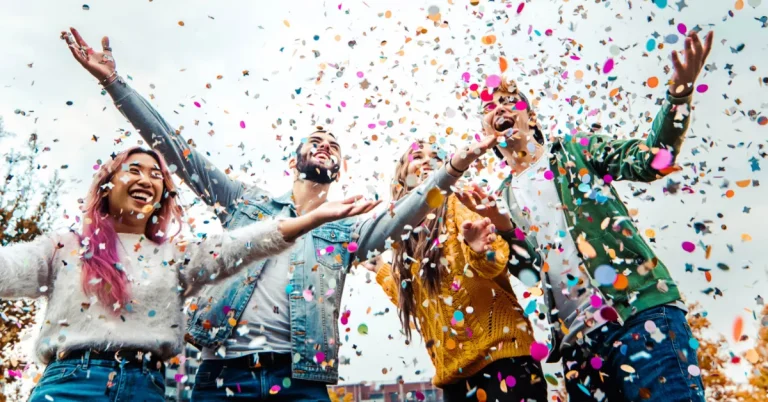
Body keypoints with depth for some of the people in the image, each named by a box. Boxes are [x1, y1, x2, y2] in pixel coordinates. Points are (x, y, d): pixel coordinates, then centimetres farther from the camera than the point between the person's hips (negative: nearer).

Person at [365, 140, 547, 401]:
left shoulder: (457, 203, 0)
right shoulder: (405, 232, 14)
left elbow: (493, 262, -16)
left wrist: (481, 250, -36)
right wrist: (379, 270, 24)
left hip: (498, 350, -6)